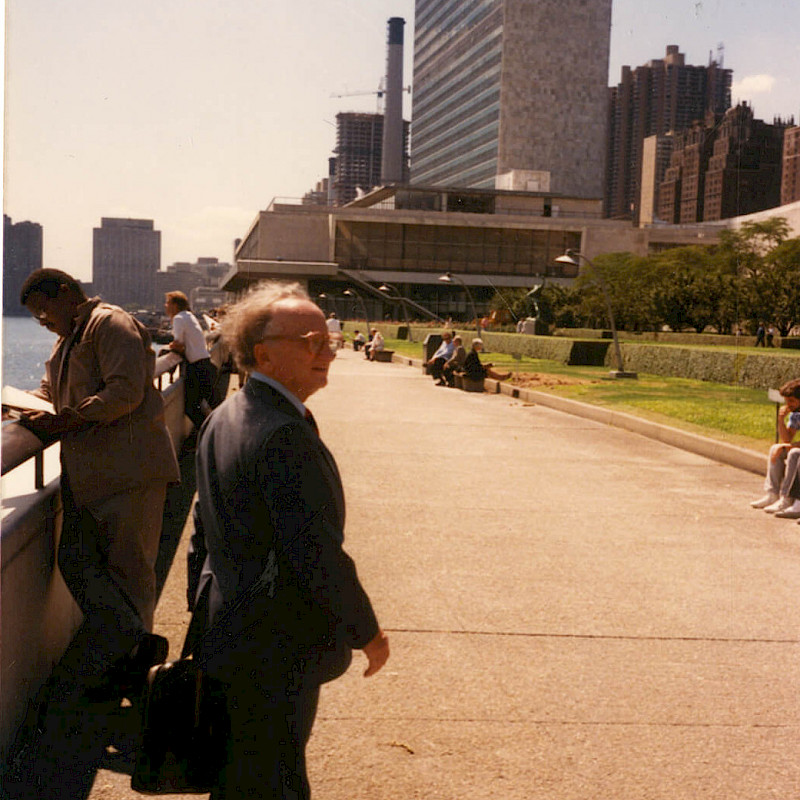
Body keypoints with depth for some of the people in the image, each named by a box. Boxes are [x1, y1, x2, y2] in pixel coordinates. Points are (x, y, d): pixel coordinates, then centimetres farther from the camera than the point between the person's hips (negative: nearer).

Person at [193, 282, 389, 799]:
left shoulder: (223, 417, 6)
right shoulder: (285, 434, -27)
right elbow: (318, 556, -27)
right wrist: (368, 632, -14)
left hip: (227, 628, 10)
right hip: (278, 650, -9)